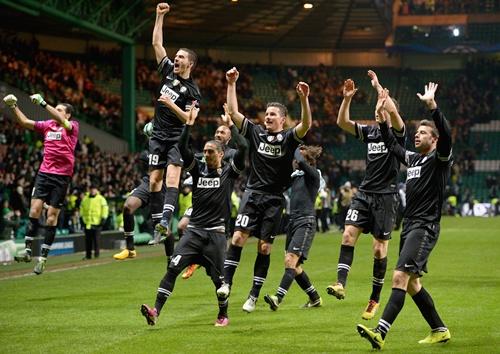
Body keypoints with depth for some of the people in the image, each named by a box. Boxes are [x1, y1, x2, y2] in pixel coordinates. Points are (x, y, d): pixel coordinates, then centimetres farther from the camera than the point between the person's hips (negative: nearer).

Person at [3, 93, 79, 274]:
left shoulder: (73, 126, -1)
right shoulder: (47, 125, 13)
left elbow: (61, 121, -22)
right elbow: (25, 122, 12)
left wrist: (43, 103, -27)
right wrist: (13, 106, 0)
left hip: (62, 176, -4)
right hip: (44, 173, 4)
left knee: (52, 217, -3)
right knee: (34, 210, -7)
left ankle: (43, 257, 1)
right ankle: (28, 251, -4)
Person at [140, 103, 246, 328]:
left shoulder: (229, 172, 3)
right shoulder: (198, 169, 10)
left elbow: (242, 149, -12)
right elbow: (182, 149, -2)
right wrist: (189, 123, -8)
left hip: (216, 233, -2)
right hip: (194, 230, 2)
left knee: (218, 278, 3)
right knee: (173, 267, -14)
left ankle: (223, 315, 26)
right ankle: (155, 311, -21)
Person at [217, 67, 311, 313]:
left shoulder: (288, 138, 0)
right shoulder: (255, 132, 7)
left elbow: (306, 124, -18)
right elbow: (233, 112, 2)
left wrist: (304, 99, -33)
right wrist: (231, 84, -6)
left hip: (274, 199, -1)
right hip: (253, 193, 1)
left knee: (264, 247, 1)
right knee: (238, 237, -14)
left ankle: (254, 295, 6)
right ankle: (227, 282, -9)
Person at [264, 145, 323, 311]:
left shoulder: (313, 174, -7)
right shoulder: (296, 175, 15)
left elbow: (301, 162, -24)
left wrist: (298, 150, -5)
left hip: (305, 222, -8)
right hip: (293, 221, 8)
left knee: (290, 260, -20)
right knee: (294, 265, 7)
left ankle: (278, 298, -30)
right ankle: (315, 298, 20)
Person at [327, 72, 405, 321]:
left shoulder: (397, 133, -4)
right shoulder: (370, 132, 12)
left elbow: (392, 110, -23)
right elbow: (342, 122, 6)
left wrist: (378, 86, -19)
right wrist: (347, 98, -6)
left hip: (386, 196, -5)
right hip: (364, 193, 5)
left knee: (379, 248, 0)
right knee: (348, 234, -14)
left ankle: (375, 299, 9)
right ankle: (341, 284, -21)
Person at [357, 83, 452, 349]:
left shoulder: (439, 159, -5)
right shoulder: (412, 158, 17)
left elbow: (446, 135, -24)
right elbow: (391, 144, 30)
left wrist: (432, 105, -32)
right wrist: (382, 118, 20)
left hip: (425, 226, -9)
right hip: (409, 225, 9)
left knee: (400, 277, -21)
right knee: (412, 285, 13)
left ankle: (380, 332, -31)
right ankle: (440, 330, 25)